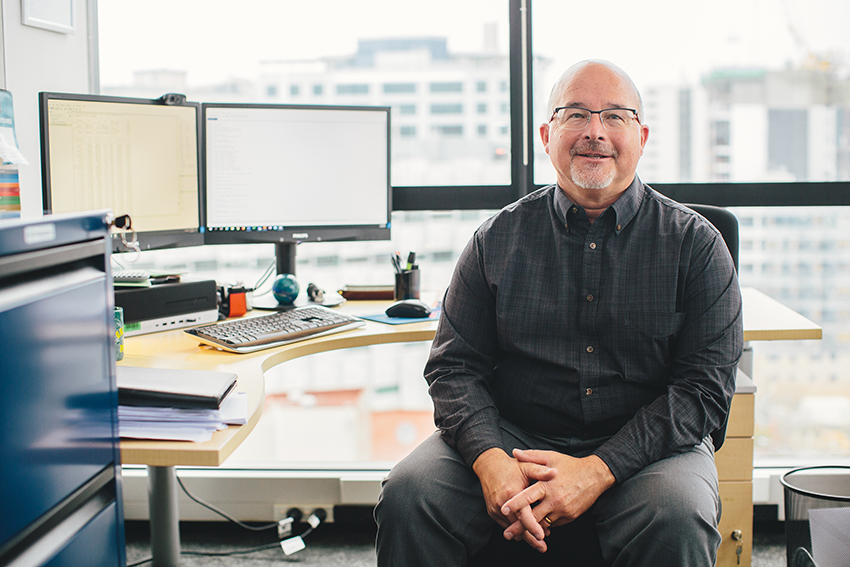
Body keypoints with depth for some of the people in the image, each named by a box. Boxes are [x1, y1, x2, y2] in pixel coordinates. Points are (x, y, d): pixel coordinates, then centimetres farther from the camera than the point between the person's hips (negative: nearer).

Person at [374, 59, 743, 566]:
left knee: (678, 519, -32)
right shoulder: (499, 238, 7)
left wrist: (597, 469, -18)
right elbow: (455, 366, 5)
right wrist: (490, 460, -17)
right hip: (511, 436, 1)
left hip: (647, 447, -1)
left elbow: (706, 385, -5)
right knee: (408, 494, -23)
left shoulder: (695, 243, 2)